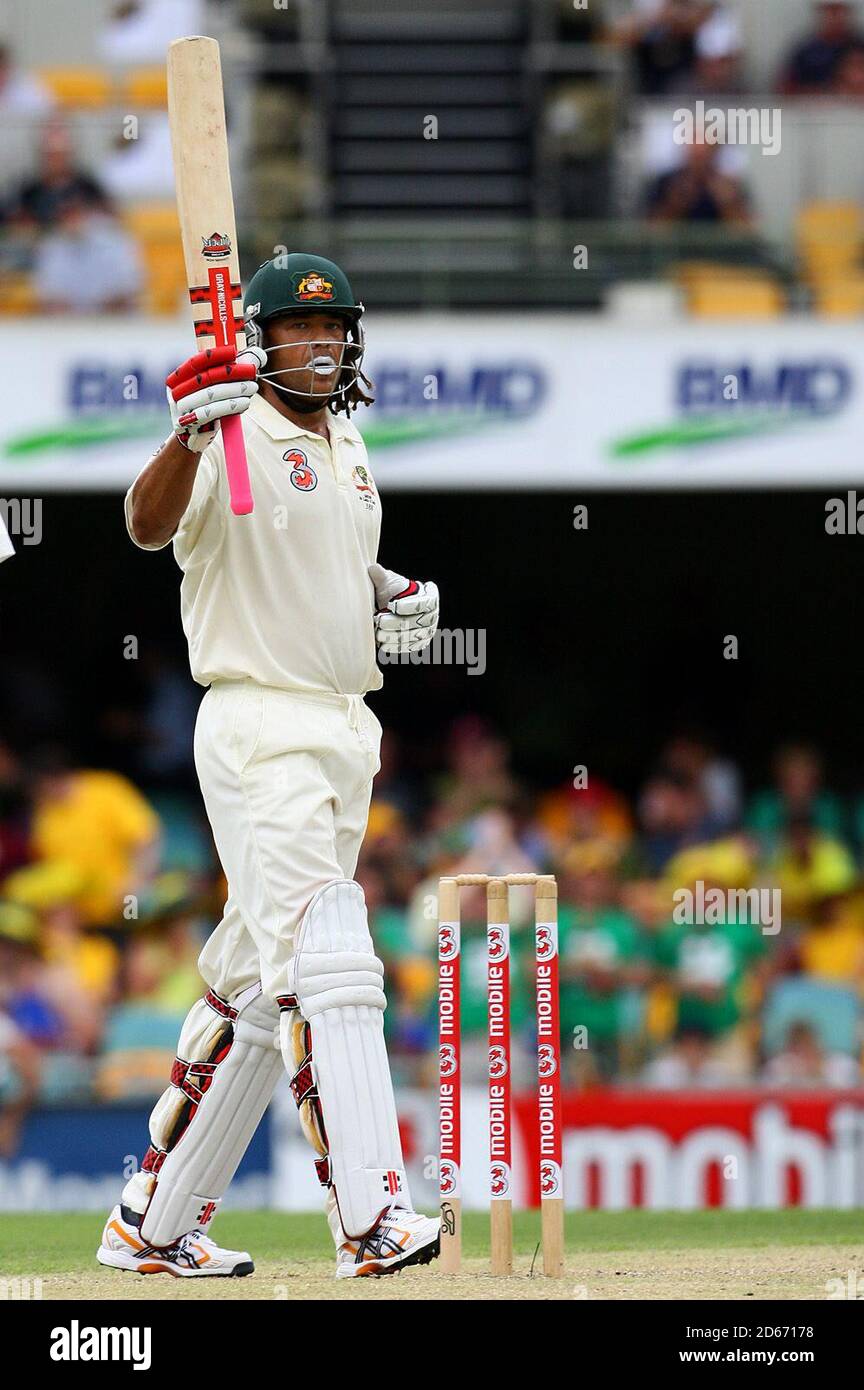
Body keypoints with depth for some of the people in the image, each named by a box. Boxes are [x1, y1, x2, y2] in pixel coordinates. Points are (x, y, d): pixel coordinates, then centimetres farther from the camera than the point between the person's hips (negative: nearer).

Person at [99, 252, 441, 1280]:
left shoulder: (345, 444, 15)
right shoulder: (232, 439, -11)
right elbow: (148, 525, -30)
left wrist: (392, 595, 9)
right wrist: (189, 432, -48)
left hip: (345, 731, 9)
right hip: (259, 728, -9)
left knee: (256, 984, 12)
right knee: (326, 964, -19)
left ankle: (153, 1226, 20)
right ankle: (372, 1219, -27)